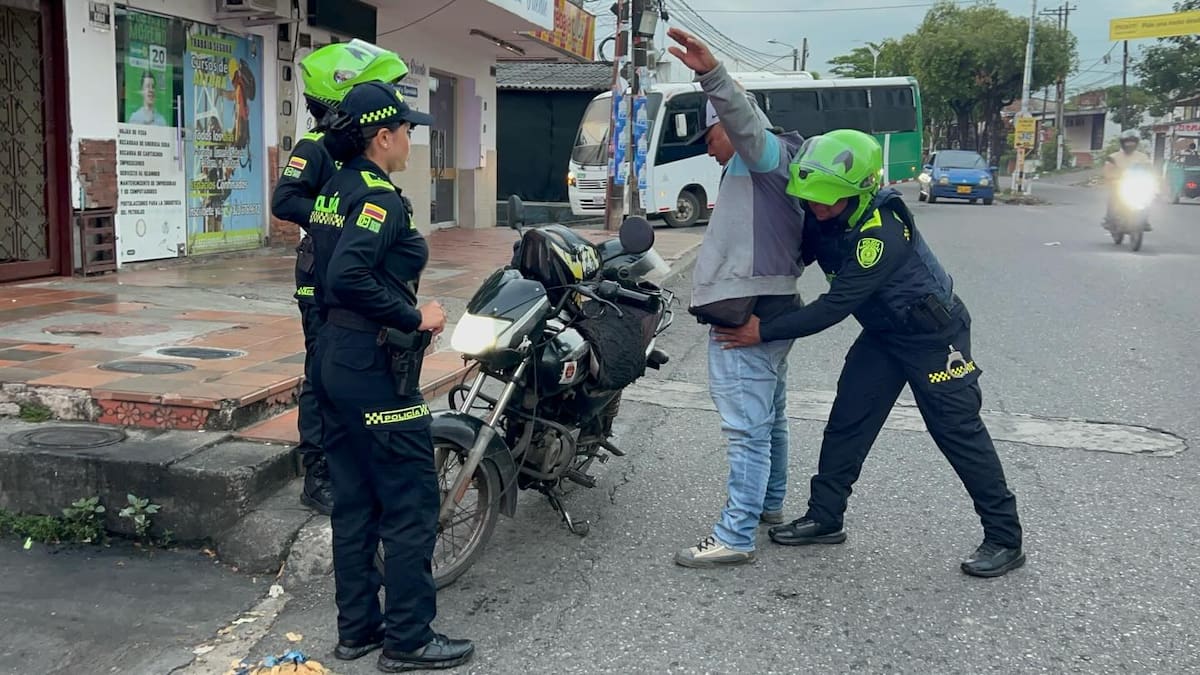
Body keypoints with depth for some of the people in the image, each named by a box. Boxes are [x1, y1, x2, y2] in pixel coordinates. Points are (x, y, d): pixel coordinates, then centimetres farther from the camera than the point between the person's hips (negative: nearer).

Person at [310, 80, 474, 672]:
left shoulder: (334, 190, 12)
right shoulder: (379, 198, -16)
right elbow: (350, 275, -30)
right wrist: (414, 318, -20)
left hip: (335, 358, 10)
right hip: (376, 366, -9)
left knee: (354, 500, 15)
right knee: (411, 505, 0)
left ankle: (356, 627, 24)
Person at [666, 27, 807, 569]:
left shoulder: (764, 152, -8)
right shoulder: (764, 167, 26)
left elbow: (744, 118, -31)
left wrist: (712, 74, -48)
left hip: (747, 316, -11)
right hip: (769, 310, 11)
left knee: (747, 428, -9)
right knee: (769, 417, 22)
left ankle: (736, 537, -7)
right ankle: (769, 503, 37)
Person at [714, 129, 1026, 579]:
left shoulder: (881, 232, -34)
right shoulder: (821, 217, -10)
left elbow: (835, 306, -33)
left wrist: (765, 332, -30)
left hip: (932, 334, -8)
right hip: (883, 332, 8)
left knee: (959, 432, -2)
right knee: (847, 421, 5)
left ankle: (1005, 540, 9)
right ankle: (824, 517, 16)